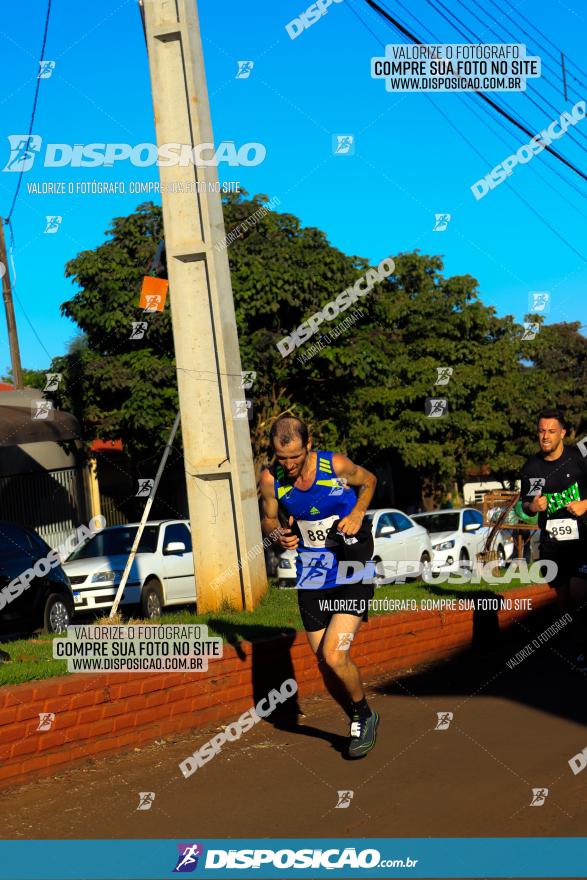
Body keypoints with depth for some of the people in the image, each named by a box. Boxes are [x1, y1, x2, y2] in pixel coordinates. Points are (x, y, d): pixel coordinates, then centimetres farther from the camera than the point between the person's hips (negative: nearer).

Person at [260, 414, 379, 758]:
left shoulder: (336, 465, -16)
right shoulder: (271, 479, -9)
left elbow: (369, 480, 6)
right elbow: (269, 519, 8)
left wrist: (357, 514, -11)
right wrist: (280, 533, -14)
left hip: (353, 573, -4)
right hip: (311, 579, 4)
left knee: (334, 656, -16)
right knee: (326, 664, 6)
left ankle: (366, 714, 12)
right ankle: (359, 722, 32)